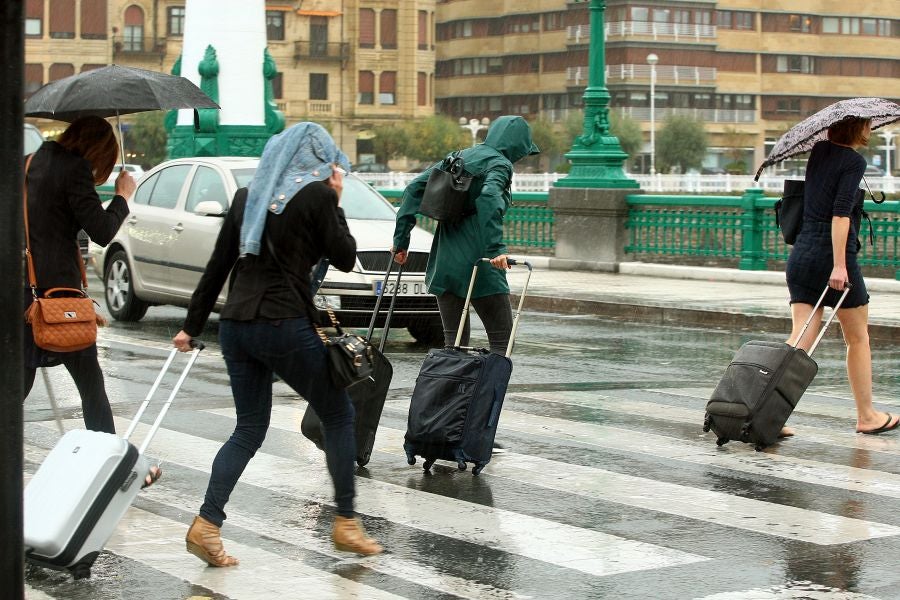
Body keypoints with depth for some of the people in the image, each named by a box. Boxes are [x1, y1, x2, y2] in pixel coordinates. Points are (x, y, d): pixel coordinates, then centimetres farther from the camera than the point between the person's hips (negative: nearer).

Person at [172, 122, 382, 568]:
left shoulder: (247, 196, 13)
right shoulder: (316, 194, -4)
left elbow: (218, 265, 14)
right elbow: (345, 259, 0)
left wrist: (193, 325, 19)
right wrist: (335, 203, 9)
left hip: (235, 325, 6)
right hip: (286, 326, -6)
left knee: (249, 429, 15)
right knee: (338, 414, 11)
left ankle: (206, 524, 2)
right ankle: (345, 522, 13)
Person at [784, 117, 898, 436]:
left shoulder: (819, 150, 11)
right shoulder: (854, 161, -10)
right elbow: (841, 211, -20)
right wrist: (839, 264, -22)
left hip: (801, 254, 7)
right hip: (833, 256, -6)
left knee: (800, 338, 1)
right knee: (858, 338, 10)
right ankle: (866, 416, 21)